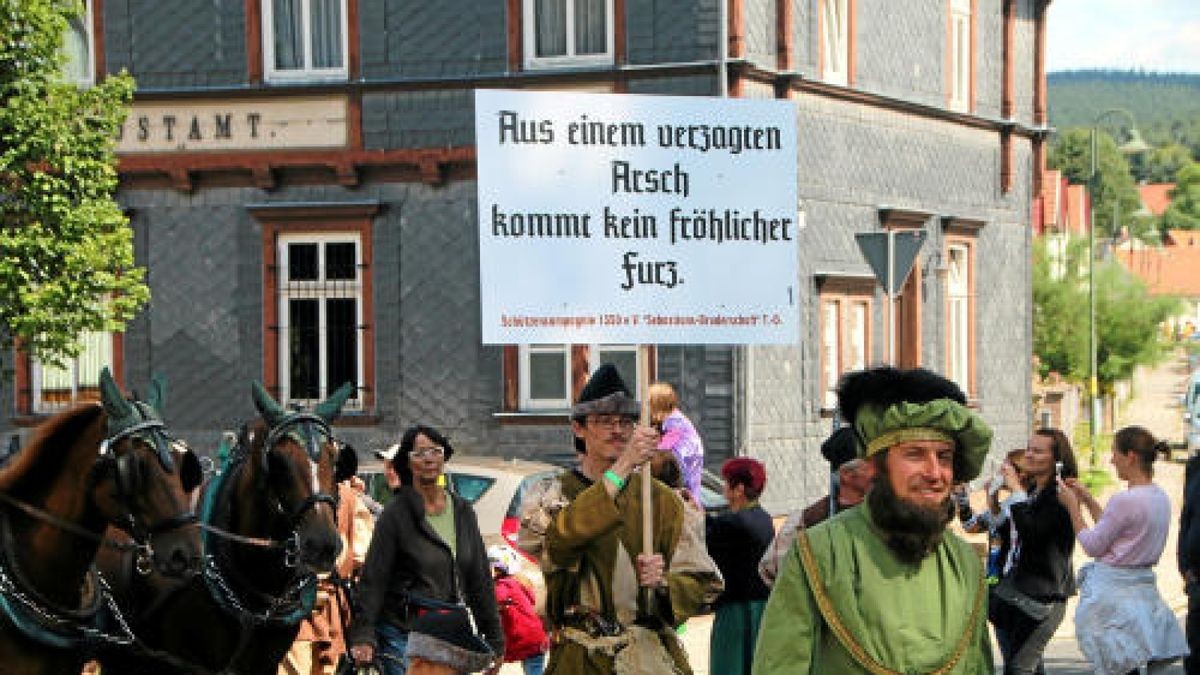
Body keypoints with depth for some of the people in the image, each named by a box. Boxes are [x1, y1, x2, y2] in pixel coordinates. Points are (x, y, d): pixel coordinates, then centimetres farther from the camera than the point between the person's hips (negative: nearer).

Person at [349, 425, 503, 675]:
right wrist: (363, 636, -17)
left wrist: (494, 638, 13)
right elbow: (373, 578, -8)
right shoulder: (396, 514, -5)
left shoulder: (462, 511, 10)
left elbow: (480, 578, 14)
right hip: (403, 633, -5)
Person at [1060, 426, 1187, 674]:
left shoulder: (1125, 500, -20)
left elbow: (1092, 546, -10)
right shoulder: (1161, 497, 7)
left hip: (1113, 588, -8)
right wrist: (1088, 500, 18)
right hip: (1144, 586, 8)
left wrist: (1073, 506, 0)